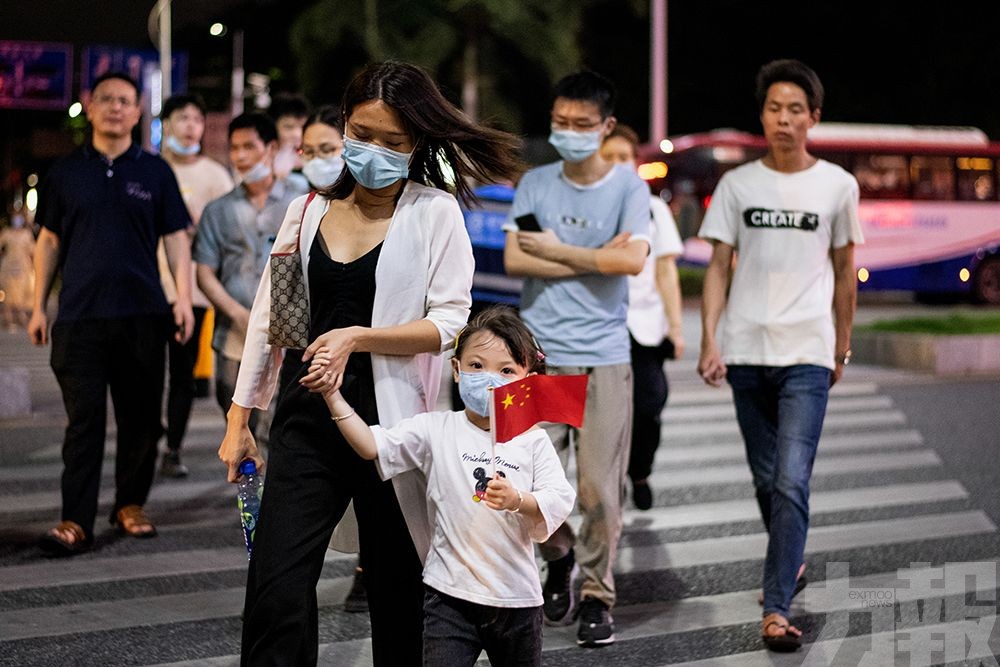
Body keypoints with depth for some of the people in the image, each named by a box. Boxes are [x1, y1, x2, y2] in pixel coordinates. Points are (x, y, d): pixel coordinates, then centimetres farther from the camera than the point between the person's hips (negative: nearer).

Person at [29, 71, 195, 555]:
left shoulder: (155, 171, 9)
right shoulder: (65, 172, 10)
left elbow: (175, 238, 8)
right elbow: (49, 241, 13)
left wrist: (184, 297, -3)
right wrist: (39, 307, 9)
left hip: (143, 314, 1)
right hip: (79, 315, 0)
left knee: (140, 417, 6)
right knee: (83, 420, -3)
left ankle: (131, 505, 20)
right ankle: (76, 521, -3)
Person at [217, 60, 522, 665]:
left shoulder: (435, 212, 0)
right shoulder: (307, 211, 10)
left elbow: (449, 322, -7)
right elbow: (269, 318, 15)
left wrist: (358, 337, -21)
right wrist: (239, 418, 14)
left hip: (391, 417, -2)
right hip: (307, 419, 3)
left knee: (397, 592, 9)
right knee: (276, 594, -7)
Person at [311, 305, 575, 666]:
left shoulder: (533, 441, -1)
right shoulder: (437, 430, -1)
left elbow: (559, 504, -9)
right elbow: (373, 445, -9)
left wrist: (517, 501, -28)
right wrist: (333, 396, -16)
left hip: (516, 597, 2)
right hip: (450, 595, -1)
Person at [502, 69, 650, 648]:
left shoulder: (628, 186, 1)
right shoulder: (535, 184, 8)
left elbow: (632, 260, -14)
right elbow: (514, 260, -3)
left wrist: (557, 251, -7)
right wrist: (595, 258, -8)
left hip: (604, 357, -2)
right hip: (540, 356, 2)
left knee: (599, 487, -3)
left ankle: (598, 596, 15)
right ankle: (559, 556, 29)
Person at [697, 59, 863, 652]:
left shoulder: (838, 185, 3)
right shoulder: (738, 184, 5)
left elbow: (844, 274, 10)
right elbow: (719, 269, 4)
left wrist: (841, 348, 12)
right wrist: (709, 341, -6)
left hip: (807, 354, -2)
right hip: (746, 352, 2)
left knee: (792, 482, -13)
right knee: (766, 479, 14)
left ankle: (777, 609, -11)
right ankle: (791, 559, 38)